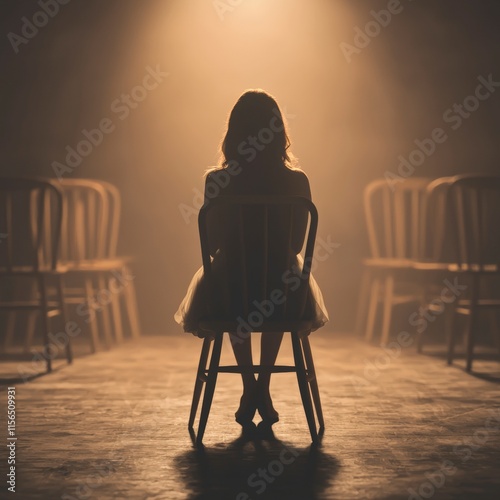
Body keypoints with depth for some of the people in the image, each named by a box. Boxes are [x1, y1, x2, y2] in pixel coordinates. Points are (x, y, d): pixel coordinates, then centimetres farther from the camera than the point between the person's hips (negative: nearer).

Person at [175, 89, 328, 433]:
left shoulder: (217, 182, -11)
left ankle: (249, 389, 31)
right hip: (282, 295, 0)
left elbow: (214, 245, -1)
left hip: (230, 289, 0)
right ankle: (263, 389, 34)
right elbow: (296, 245, 2)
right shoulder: (297, 181, -10)